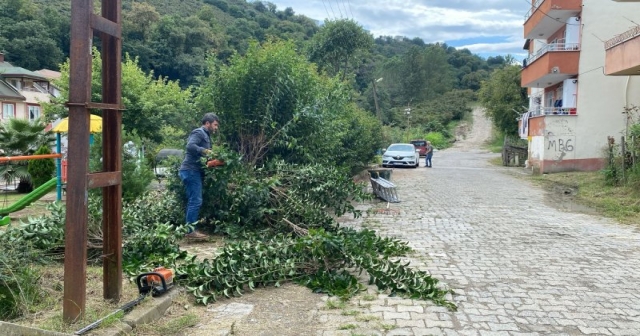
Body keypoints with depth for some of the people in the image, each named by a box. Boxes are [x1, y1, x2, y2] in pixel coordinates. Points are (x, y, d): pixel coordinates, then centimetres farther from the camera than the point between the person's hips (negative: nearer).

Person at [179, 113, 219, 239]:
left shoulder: (205, 135, 23)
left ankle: (191, 229, 15)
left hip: (194, 171, 10)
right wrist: (205, 151, -22)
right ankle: (191, 231, -8)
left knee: (193, 201, 11)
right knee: (196, 201, -11)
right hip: (191, 171, -10)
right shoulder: (199, 132, -8)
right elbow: (190, 146, -25)